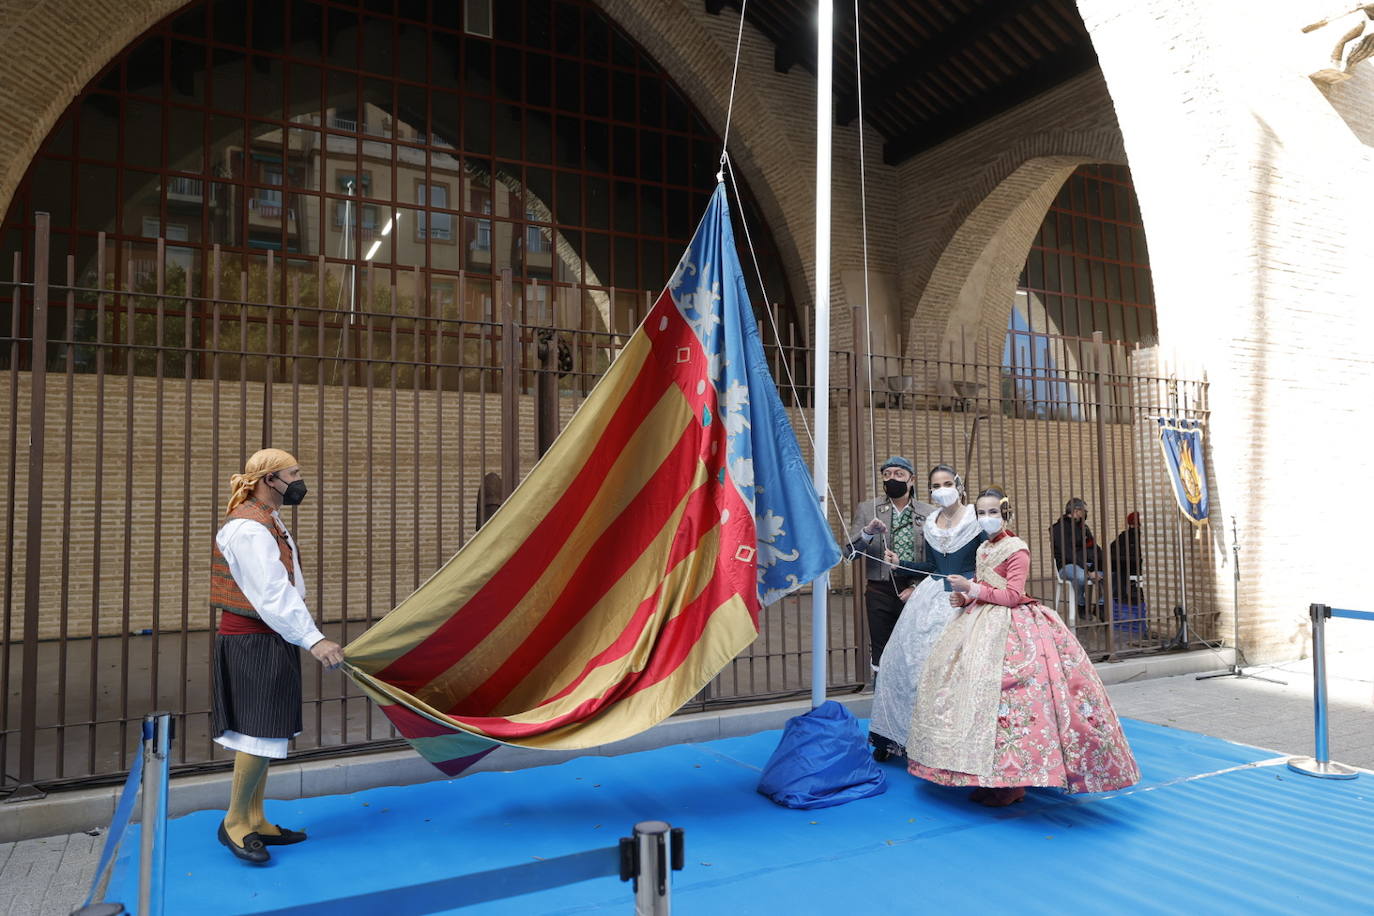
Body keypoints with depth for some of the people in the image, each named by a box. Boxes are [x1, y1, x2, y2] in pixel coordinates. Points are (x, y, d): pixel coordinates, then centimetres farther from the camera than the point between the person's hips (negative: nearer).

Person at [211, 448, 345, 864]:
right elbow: (272, 594, -26)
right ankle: (234, 822, 10)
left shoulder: (268, 522, 15)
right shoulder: (249, 529, -18)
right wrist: (313, 640, -32)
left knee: (261, 733, 14)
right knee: (261, 732, -5)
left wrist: (308, 634, 20)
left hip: (270, 642, 10)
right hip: (253, 643, -10)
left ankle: (254, 820, 23)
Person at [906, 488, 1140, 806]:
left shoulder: (1017, 549, -8)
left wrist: (973, 589, -17)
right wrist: (963, 598, 3)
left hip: (1010, 628, -8)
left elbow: (1012, 595, -15)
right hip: (982, 625, 8)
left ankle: (1012, 781, -3)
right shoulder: (983, 549, 15)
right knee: (975, 692, 3)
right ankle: (987, 776, 12)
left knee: (1002, 695, -13)